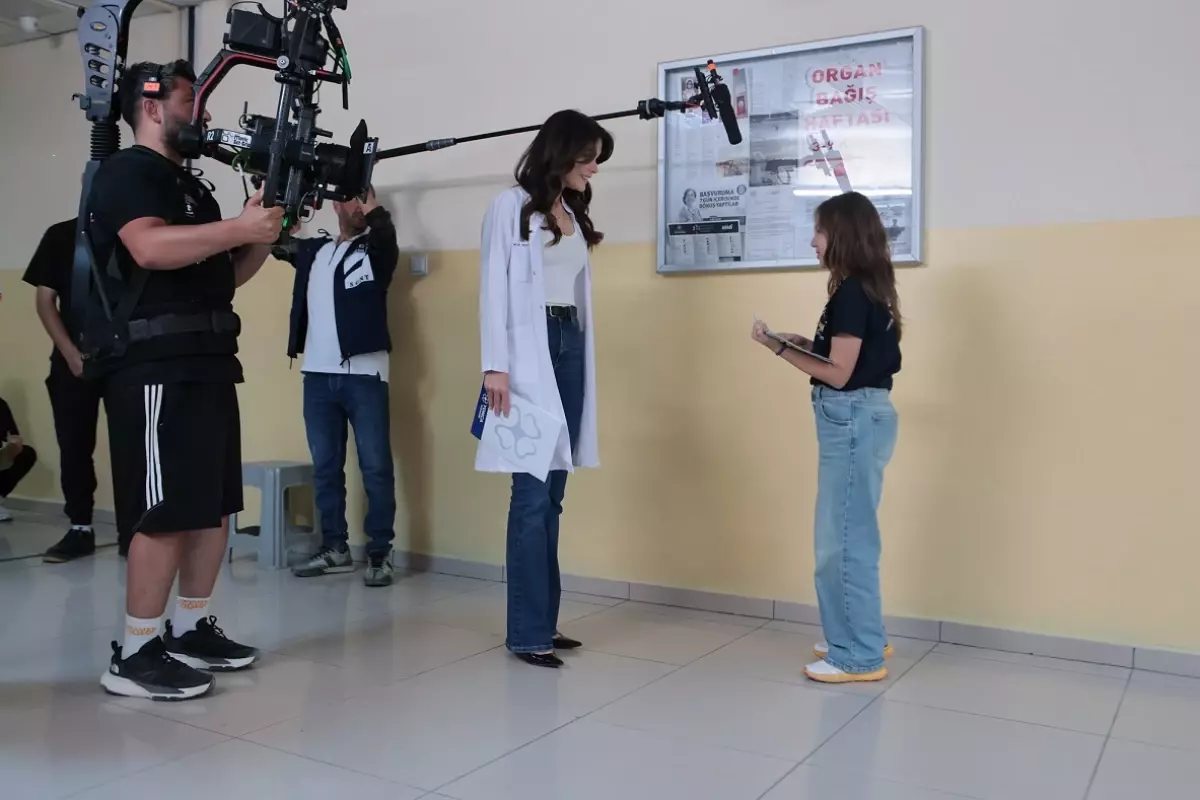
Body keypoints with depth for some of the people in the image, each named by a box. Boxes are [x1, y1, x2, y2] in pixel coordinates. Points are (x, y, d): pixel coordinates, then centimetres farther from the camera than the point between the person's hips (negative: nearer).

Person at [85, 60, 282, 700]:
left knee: (213, 507, 10)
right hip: (155, 368, -9)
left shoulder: (189, 183, 23)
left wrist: (264, 235, 10)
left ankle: (190, 630, 21)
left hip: (207, 364, 9)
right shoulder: (126, 172, -4)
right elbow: (151, 248, -23)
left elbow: (224, 275, 24)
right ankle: (134, 655, -1)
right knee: (164, 513, -10)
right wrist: (240, 226, -16)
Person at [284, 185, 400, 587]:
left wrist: (371, 201, -8)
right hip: (317, 375, 4)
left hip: (364, 374, -4)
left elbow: (385, 232, -16)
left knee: (376, 467, -3)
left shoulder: (376, 251, 4)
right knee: (325, 467, 9)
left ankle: (380, 553, 5)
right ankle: (335, 548, 19)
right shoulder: (312, 251, 16)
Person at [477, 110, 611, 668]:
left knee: (553, 494, 7)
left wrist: (582, 355, 9)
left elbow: (580, 292, 15)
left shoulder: (574, 214, 20)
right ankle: (527, 632, -3)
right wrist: (495, 365, -14)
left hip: (571, 348, 7)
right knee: (533, 493, -9)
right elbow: (494, 289, -6)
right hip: (530, 353, -7)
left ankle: (543, 621, 14)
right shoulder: (511, 207, 0)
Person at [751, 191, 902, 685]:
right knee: (850, 535, 17)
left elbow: (839, 373, -18)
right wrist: (807, 345, 8)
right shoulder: (866, 290, 13)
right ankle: (861, 639, 28)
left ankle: (859, 657, 6)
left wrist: (778, 347, -14)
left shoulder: (852, 293, -16)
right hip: (859, 417, 10)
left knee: (843, 540, -3)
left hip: (853, 419, -10)